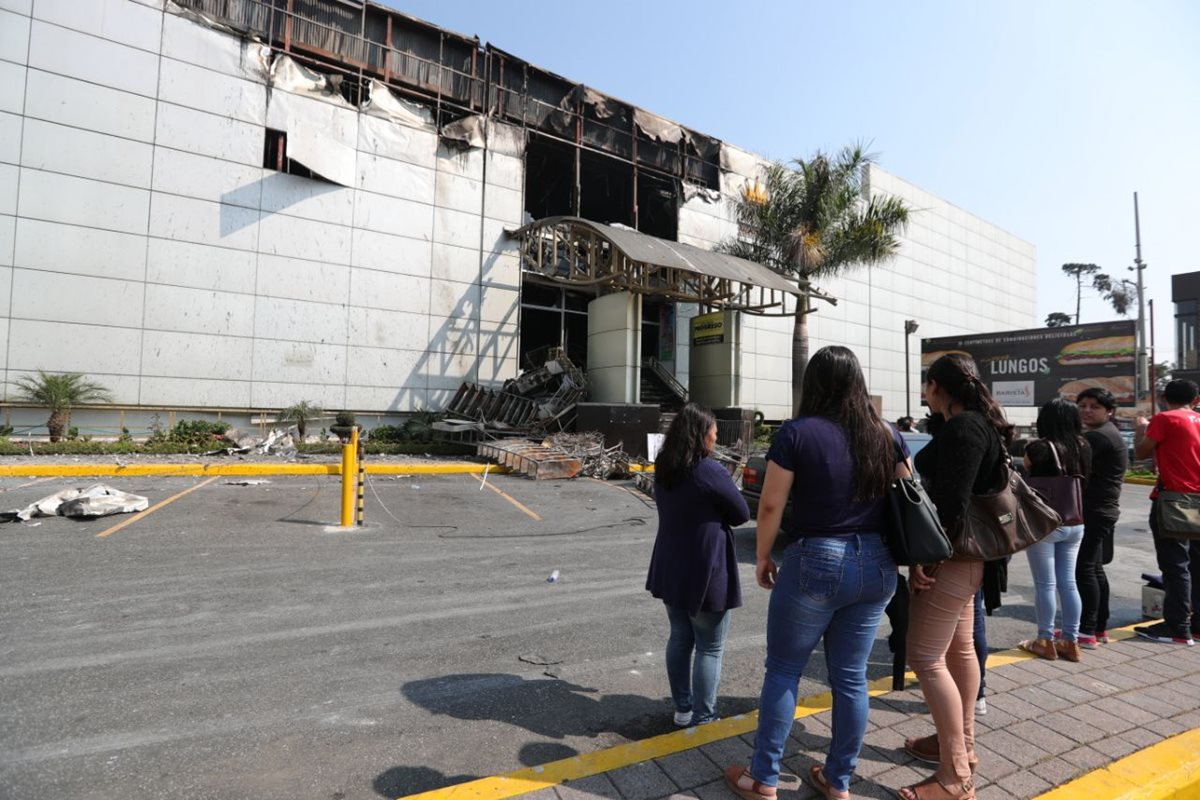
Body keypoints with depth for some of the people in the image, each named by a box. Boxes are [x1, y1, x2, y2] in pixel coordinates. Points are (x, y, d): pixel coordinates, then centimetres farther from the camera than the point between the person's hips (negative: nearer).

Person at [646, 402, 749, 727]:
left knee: (680, 639, 19)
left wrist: (707, 510, 2)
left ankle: (683, 708, 30)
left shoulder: (663, 470, 1)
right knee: (710, 648, 9)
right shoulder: (710, 472, -21)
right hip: (706, 573, -7)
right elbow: (741, 514, -10)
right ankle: (703, 717, 19)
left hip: (670, 571, 7)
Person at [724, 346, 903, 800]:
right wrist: (903, 558, 20)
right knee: (851, 677, 17)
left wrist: (763, 558, 2)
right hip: (876, 566, 5)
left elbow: (771, 505, -11)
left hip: (815, 562, -5)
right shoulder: (887, 435, 1)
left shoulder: (797, 433, -12)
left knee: (783, 671, 10)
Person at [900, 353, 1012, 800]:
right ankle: (961, 744, 34)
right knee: (958, 648, 19)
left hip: (951, 555, -11)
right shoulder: (976, 424, 12)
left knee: (925, 657, -7)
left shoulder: (961, 428, -19)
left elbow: (952, 501, -26)